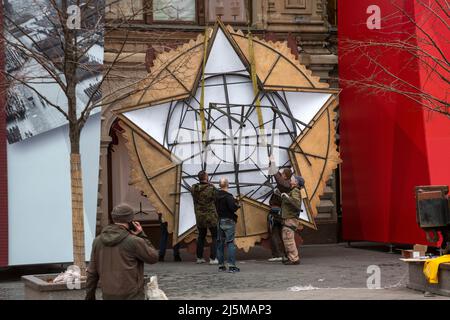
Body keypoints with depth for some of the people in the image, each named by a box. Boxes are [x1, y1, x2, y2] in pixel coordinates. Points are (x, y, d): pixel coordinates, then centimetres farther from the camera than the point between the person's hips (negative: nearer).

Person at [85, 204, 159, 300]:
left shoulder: (98, 241, 2)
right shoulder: (133, 242, -14)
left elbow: (92, 272, 5)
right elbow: (153, 258, 1)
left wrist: (89, 296, 13)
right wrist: (141, 235, 2)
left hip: (109, 296, 6)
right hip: (131, 296, -6)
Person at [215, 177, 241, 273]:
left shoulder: (216, 196, 6)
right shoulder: (228, 196, -14)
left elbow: (215, 208, 10)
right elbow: (233, 208, -22)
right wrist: (237, 205, 0)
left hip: (219, 221, 6)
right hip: (228, 221, -6)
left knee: (220, 243, 10)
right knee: (230, 243, -6)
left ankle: (221, 265, 14)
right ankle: (231, 265, -12)